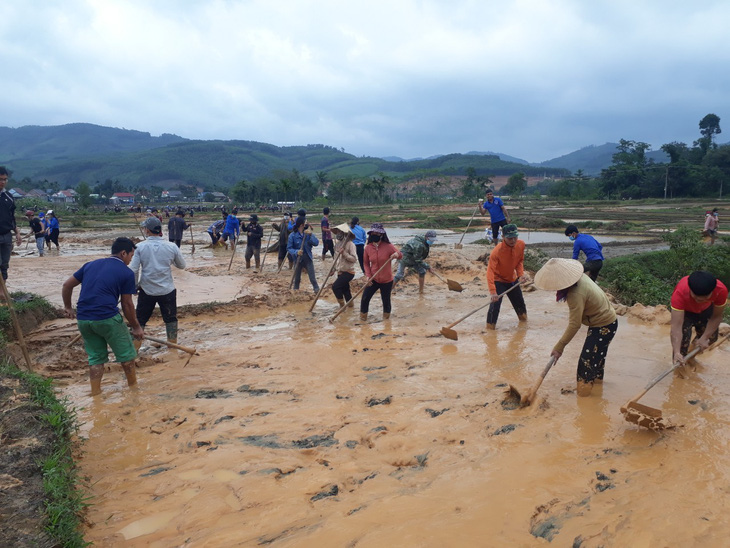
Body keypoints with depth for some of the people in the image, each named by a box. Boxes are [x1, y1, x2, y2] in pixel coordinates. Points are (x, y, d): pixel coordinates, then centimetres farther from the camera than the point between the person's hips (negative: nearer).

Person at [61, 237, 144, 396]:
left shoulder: (91, 265, 16)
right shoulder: (126, 273, -1)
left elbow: (67, 285, 18)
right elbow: (127, 304, 0)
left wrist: (68, 307, 32)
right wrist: (136, 327, 10)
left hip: (83, 319, 6)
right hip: (107, 318, -6)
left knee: (95, 356, 19)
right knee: (126, 353, 12)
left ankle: (95, 392, 22)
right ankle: (133, 387, 24)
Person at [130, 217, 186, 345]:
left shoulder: (140, 247, -9)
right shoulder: (171, 246, -6)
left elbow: (133, 270, -9)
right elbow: (181, 265, 6)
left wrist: (135, 286, 6)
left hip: (146, 290, 0)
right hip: (167, 290, 1)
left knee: (140, 320, 13)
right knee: (171, 318, 16)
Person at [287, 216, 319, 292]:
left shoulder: (308, 233, -2)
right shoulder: (292, 235, -9)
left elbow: (316, 243, -12)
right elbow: (289, 248, -8)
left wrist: (311, 235, -25)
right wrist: (296, 252, -26)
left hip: (308, 259, 1)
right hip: (298, 259, -1)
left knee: (312, 278, 0)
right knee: (297, 278, 13)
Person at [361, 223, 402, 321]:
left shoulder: (388, 246, -13)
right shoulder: (368, 248, -5)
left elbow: (401, 256, -6)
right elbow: (366, 263, 5)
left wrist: (397, 254, -31)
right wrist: (368, 275, -8)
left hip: (387, 280, -2)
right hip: (373, 279, 2)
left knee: (386, 299, 11)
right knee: (365, 298, -1)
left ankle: (386, 315, 37)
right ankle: (363, 316, 19)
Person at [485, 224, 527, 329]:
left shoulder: (521, 244, -16)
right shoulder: (497, 251, -34)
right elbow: (490, 271, -38)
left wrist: (521, 273, -14)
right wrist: (492, 291, -47)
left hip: (513, 279, 6)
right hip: (498, 280, -6)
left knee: (520, 302, 20)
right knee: (495, 303, -20)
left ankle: (523, 318, 48)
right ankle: (490, 327, -5)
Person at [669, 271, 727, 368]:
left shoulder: (721, 290, -37)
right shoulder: (680, 293, -44)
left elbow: (716, 317, -21)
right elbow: (677, 325, -47)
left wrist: (704, 338, -24)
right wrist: (676, 352, -54)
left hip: (706, 310, 3)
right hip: (684, 311, -3)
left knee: (711, 337, 7)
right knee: (682, 339, -17)